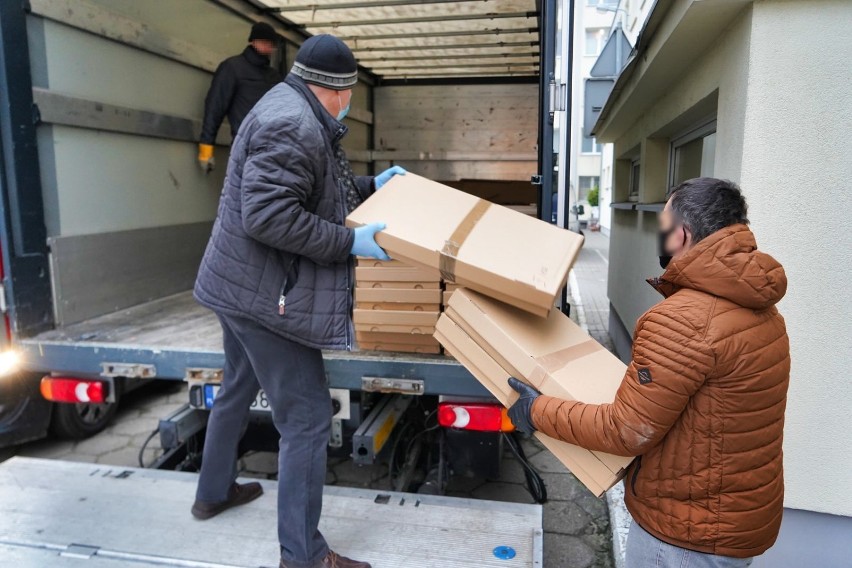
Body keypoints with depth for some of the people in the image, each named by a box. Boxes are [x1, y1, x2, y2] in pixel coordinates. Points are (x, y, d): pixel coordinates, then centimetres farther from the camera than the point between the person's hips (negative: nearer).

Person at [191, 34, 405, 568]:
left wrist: (370, 186, 20)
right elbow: (267, 215, -29)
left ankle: (214, 492, 47)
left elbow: (319, 190, 23)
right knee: (307, 419, -4)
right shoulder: (295, 125, -21)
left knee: (237, 390, 26)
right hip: (266, 294, -12)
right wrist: (350, 240, -23)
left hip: (242, 285, 12)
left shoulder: (292, 110, 14)